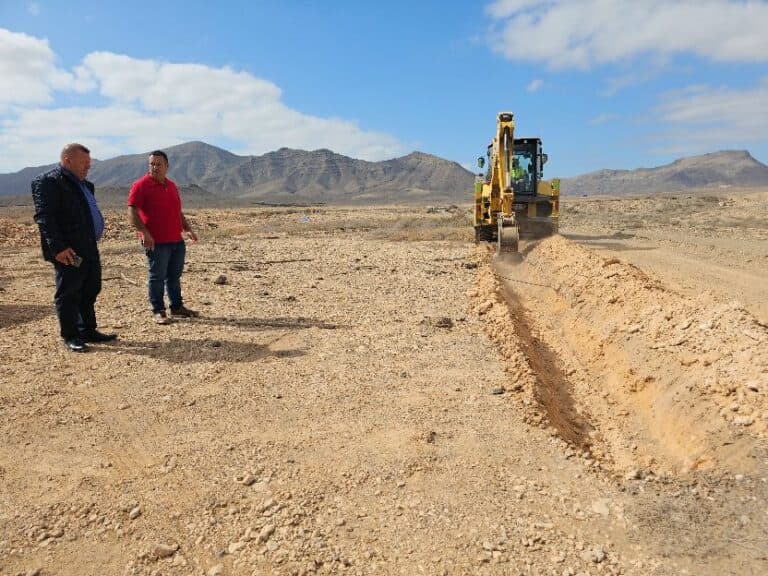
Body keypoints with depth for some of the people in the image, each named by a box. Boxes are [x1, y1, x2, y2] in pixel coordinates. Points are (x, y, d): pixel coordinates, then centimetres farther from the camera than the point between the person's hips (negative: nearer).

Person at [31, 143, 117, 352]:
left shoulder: (84, 184, 19)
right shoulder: (47, 182, -9)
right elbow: (43, 217, -17)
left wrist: (93, 243, 17)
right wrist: (58, 247, -23)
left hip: (89, 249, 9)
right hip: (68, 252, -9)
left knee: (90, 292, 14)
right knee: (68, 294, 1)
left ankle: (88, 331, 25)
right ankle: (70, 336, 11)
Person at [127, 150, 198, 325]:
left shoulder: (171, 185, 15)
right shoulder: (141, 185, -7)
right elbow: (132, 212, -13)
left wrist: (188, 229, 15)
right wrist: (144, 232, -22)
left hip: (177, 240, 7)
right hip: (156, 242, -7)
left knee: (175, 276, 14)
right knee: (157, 277, 0)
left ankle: (177, 307, 25)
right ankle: (158, 311, 9)